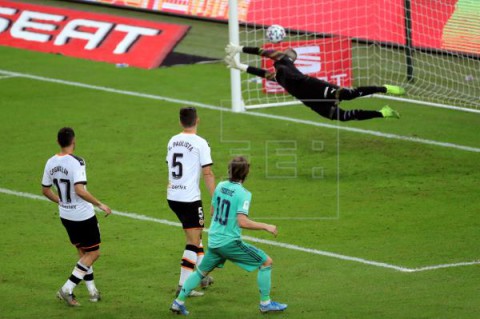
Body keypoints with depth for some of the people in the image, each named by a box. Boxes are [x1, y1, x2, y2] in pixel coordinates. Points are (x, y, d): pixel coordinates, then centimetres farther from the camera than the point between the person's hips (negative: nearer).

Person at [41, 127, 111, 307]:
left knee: (83, 253, 20)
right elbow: (80, 190, -30)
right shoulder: (76, 162, -21)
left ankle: (92, 292, 23)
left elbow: (45, 190, 10)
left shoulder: (51, 163, 0)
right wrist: (100, 204, -20)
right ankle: (67, 289, -3)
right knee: (93, 253, 6)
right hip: (83, 216, -7)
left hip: (65, 216, 7)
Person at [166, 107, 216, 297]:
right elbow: (208, 173, -13)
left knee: (195, 235, 22)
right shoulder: (200, 143, -11)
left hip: (172, 197, 7)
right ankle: (183, 285, -6)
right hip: (190, 198, -7)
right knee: (194, 242, -1)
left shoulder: (173, 141, 9)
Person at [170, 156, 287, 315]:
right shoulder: (243, 194, -17)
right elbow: (242, 222, -24)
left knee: (201, 271, 24)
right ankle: (265, 303, 6)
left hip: (213, 241, 7)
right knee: (267, 262, 4)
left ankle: (179, 302, 21)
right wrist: (265, 227, -16)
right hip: (230, 242, -7)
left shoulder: (220, 186, 3)